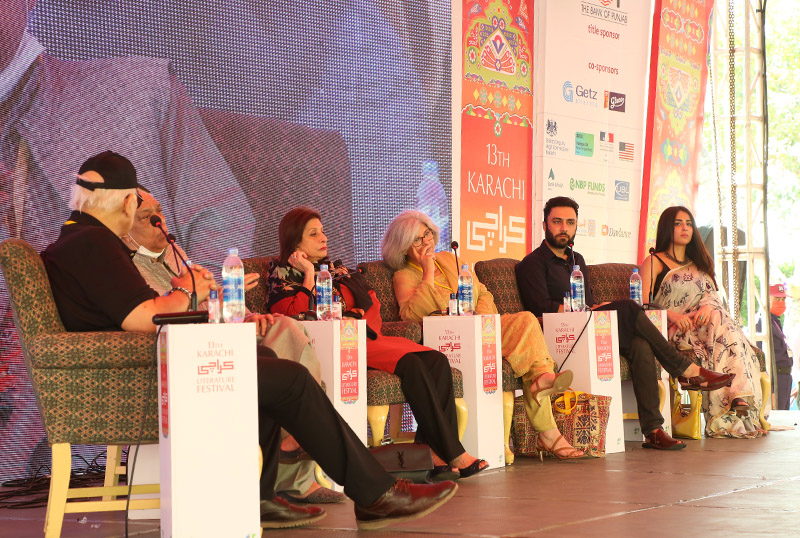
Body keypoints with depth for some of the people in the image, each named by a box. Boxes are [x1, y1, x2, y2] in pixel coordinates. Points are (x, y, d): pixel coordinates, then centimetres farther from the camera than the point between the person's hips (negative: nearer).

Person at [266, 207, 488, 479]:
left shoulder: (337, 271, 27)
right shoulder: (283, 275, 8)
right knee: (411, 364, -29)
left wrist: (358, 318, -1)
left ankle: (432, 451, -27)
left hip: (363, 339, 7)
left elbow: (372, 303, 19)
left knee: (436, 360, -19)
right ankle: (454, 455, -27)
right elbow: (298, 315, -10)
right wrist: (309, 276, -2)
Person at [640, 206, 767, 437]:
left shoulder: (699, 264, 28)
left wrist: (709, 306, -12)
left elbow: (713, 295, 13)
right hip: (671, 332, -4)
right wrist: (671, 315, -21)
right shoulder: (654, 262, 9)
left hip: (702, 322, 4)